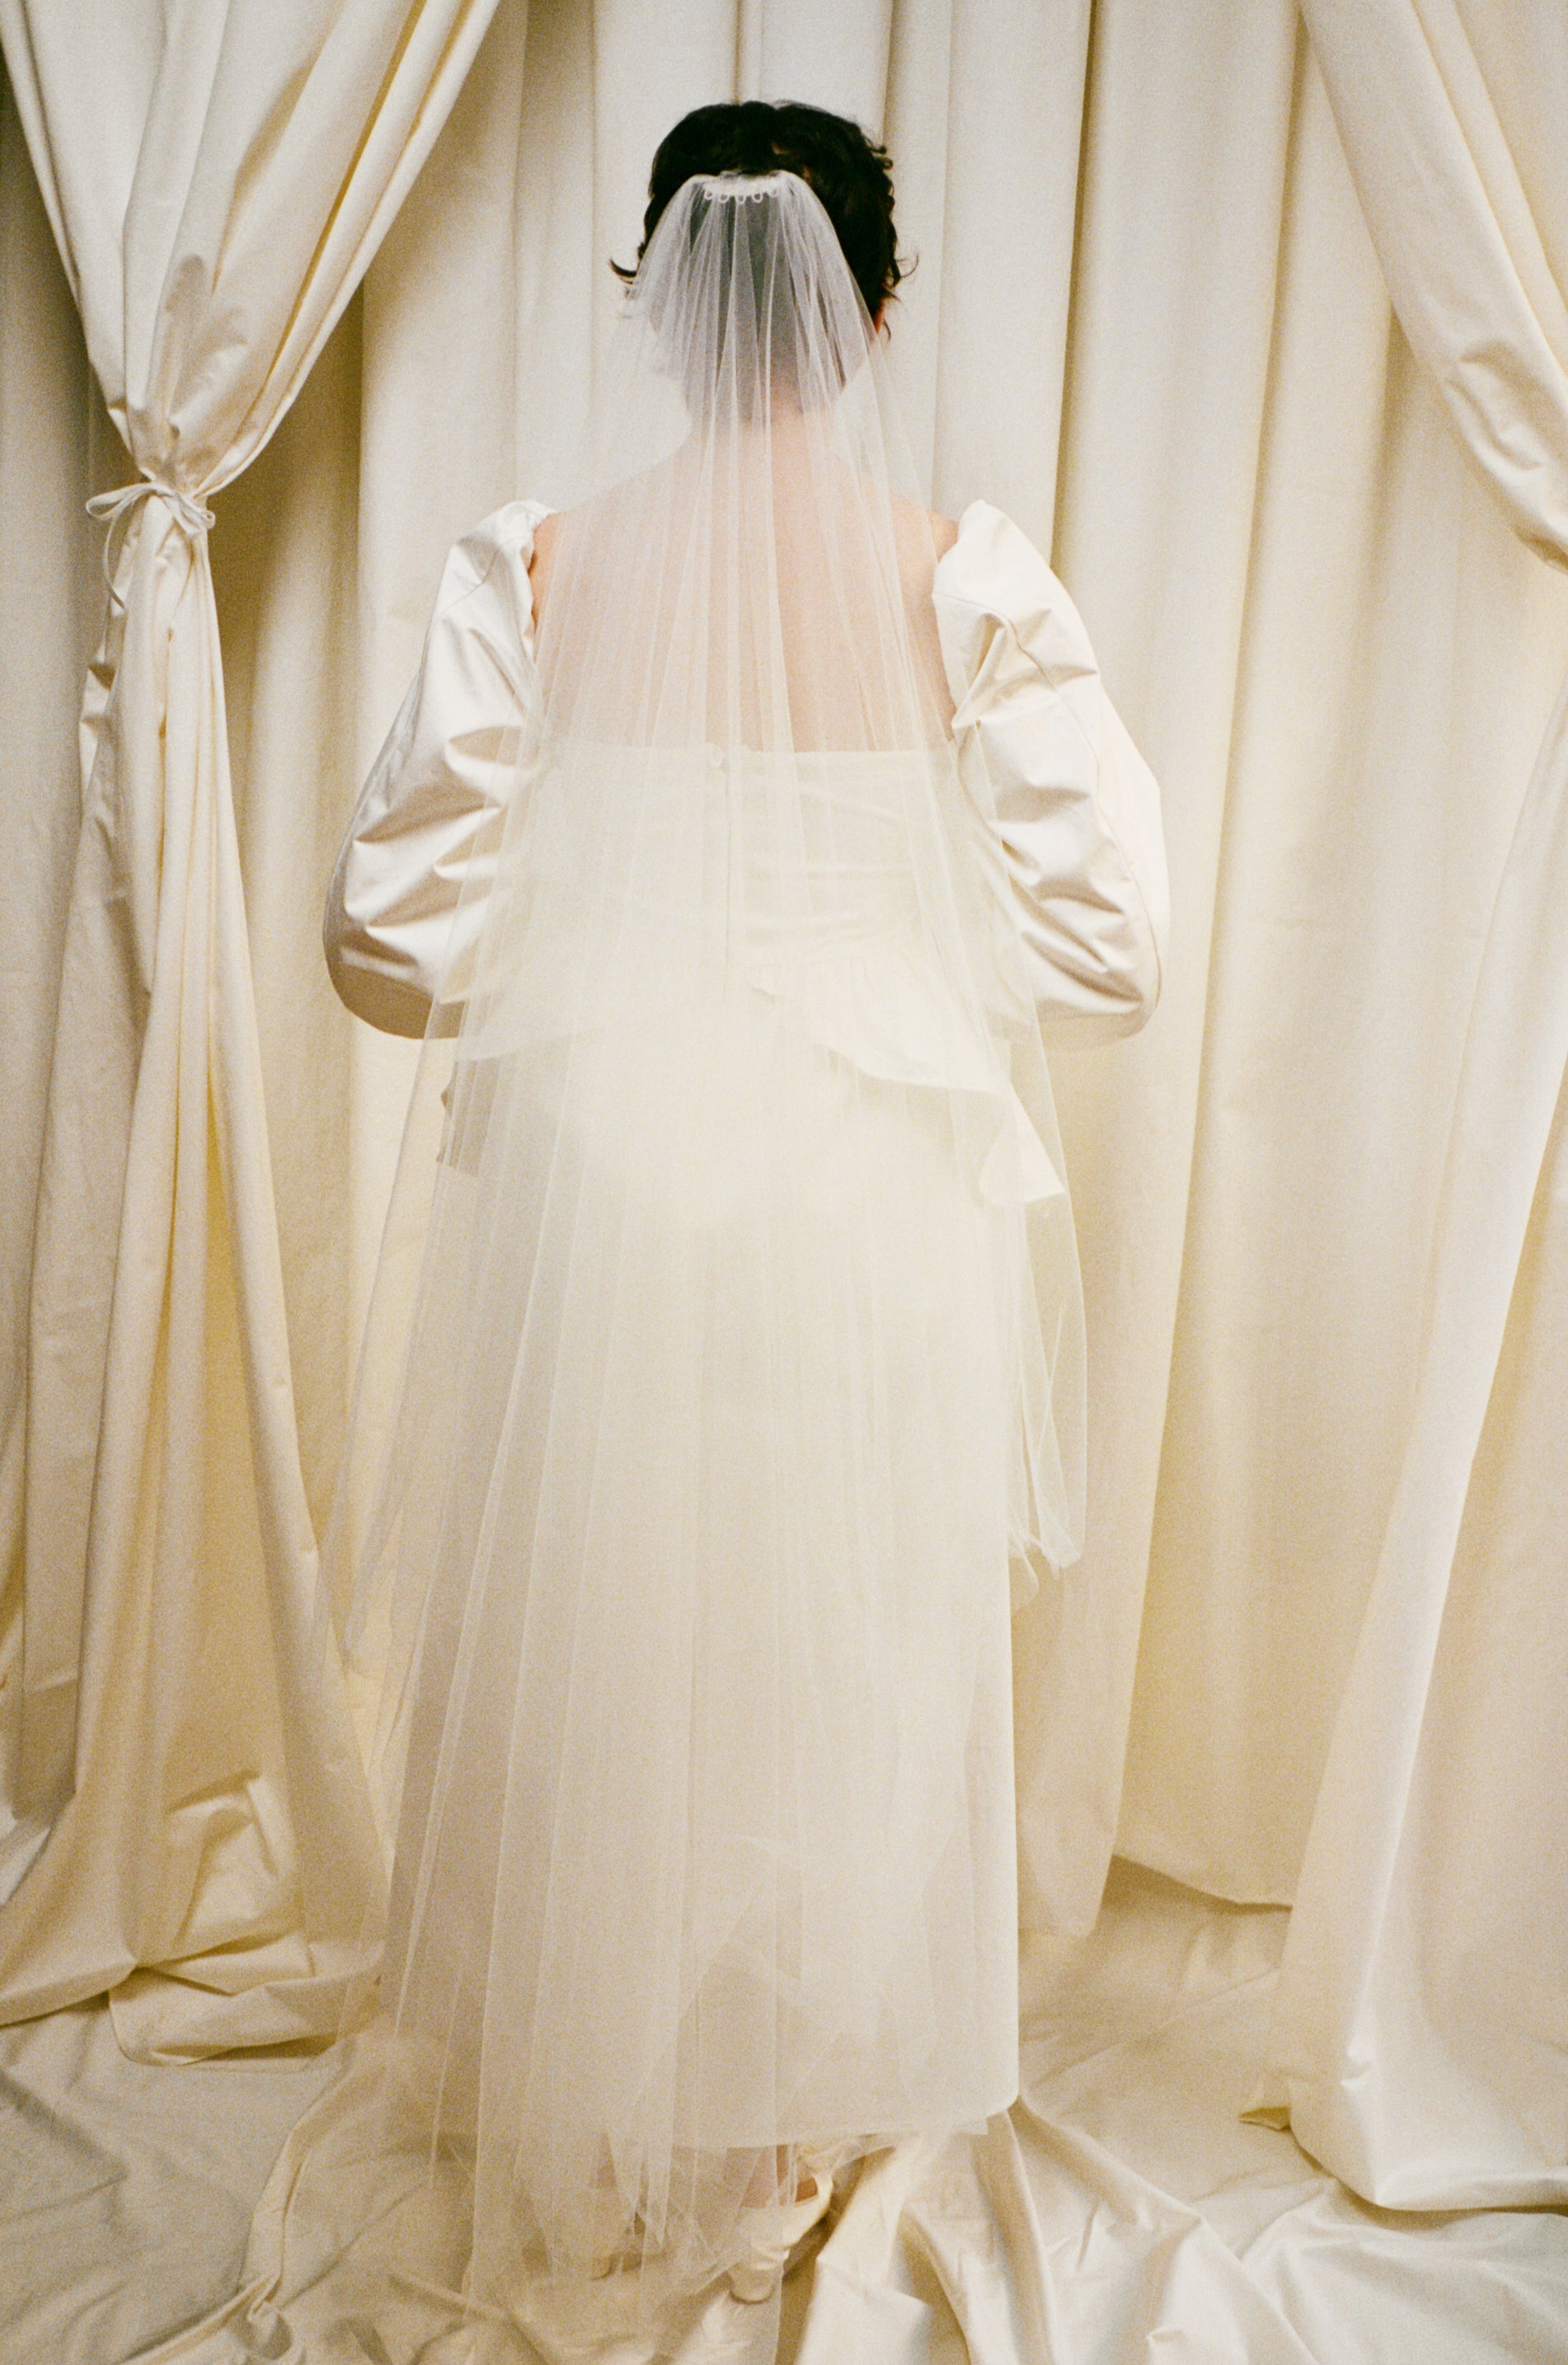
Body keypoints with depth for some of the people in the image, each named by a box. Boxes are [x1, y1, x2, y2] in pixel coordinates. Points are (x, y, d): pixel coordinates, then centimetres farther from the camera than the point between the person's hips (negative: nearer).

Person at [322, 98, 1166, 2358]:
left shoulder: (536, 565, -6)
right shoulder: (968, 577, -7)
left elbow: (398, 937, -6)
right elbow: (1109, 933, -7)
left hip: (597, 1190, 1)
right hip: (875, 1212, 0)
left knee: (589, 1667, 18)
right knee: (848, 1665, 17)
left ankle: (591, 2139, 38)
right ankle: (797, 2127, 38)